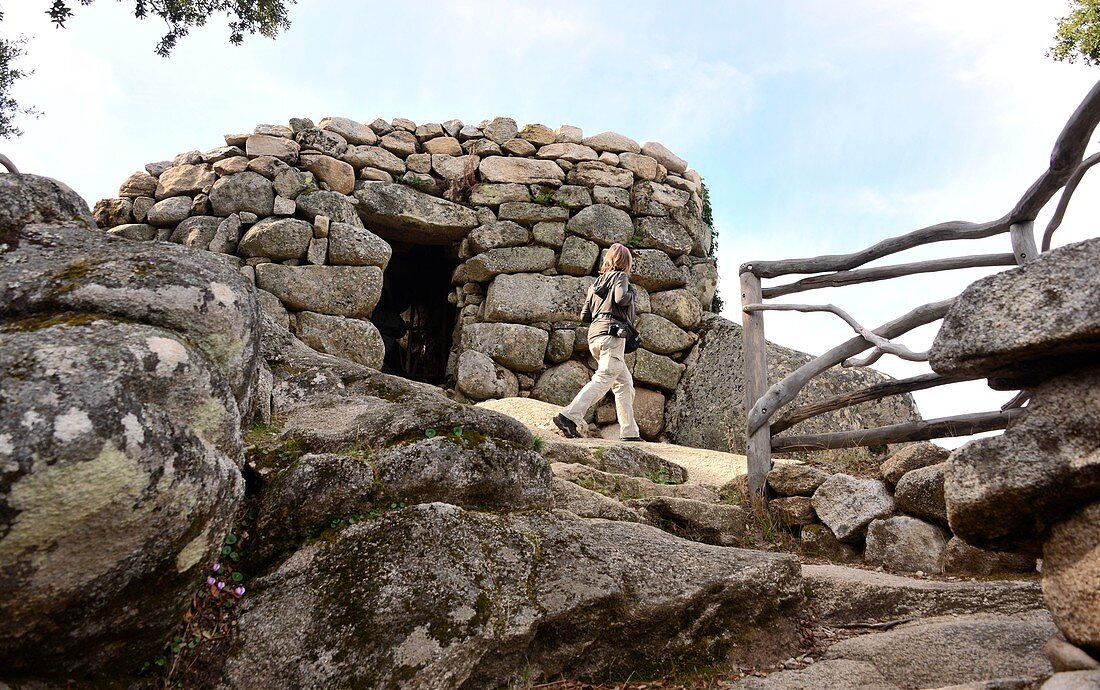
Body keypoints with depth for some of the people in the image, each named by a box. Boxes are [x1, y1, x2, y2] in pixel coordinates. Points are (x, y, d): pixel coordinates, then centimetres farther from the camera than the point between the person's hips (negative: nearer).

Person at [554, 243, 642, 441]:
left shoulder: (597, 282, 23)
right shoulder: (621, 276, 4)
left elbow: (584, 316, 18)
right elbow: (621, 298, -17)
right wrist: (631, 294, 3)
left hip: (595, 335, 8)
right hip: (612, 332, -8)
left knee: (625, 382, 13)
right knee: (603, 379, -16)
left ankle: (629, 432, 12)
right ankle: (568, 416, -28)